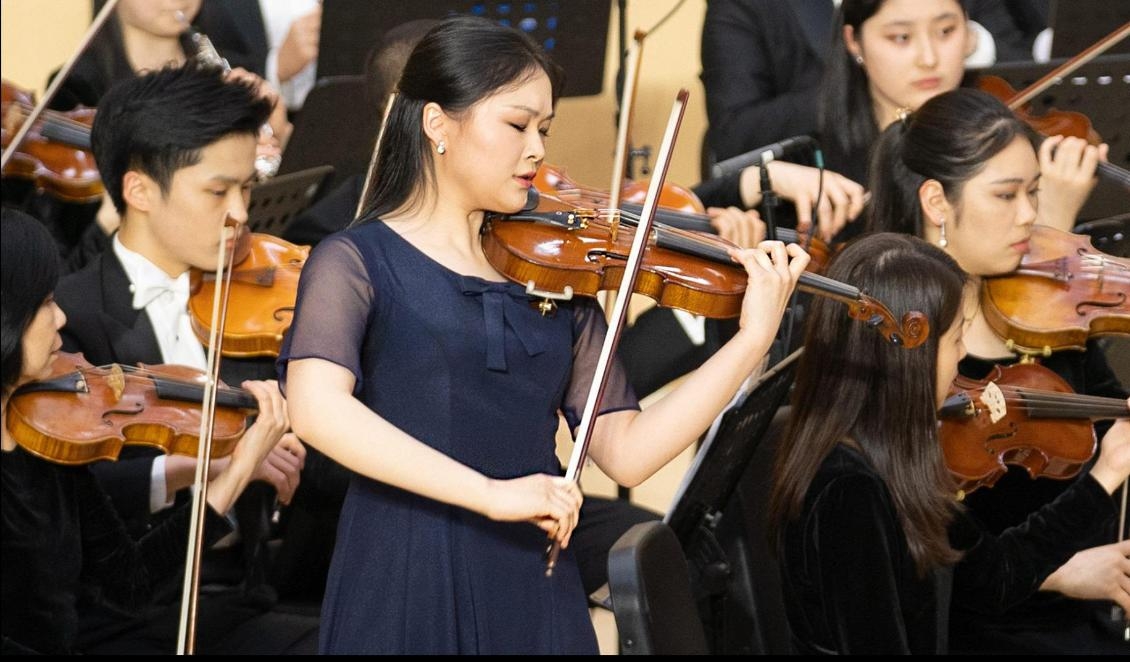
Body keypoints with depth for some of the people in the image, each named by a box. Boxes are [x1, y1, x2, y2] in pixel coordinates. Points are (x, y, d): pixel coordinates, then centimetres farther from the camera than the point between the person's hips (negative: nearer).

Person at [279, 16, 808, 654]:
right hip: (403, 594, -4)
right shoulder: (357, 260, -3)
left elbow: (625, 451, 4)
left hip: (538, 599, 4)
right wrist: (491, 492, -28)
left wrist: (754, 339, -4)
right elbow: (317, 407, -22)